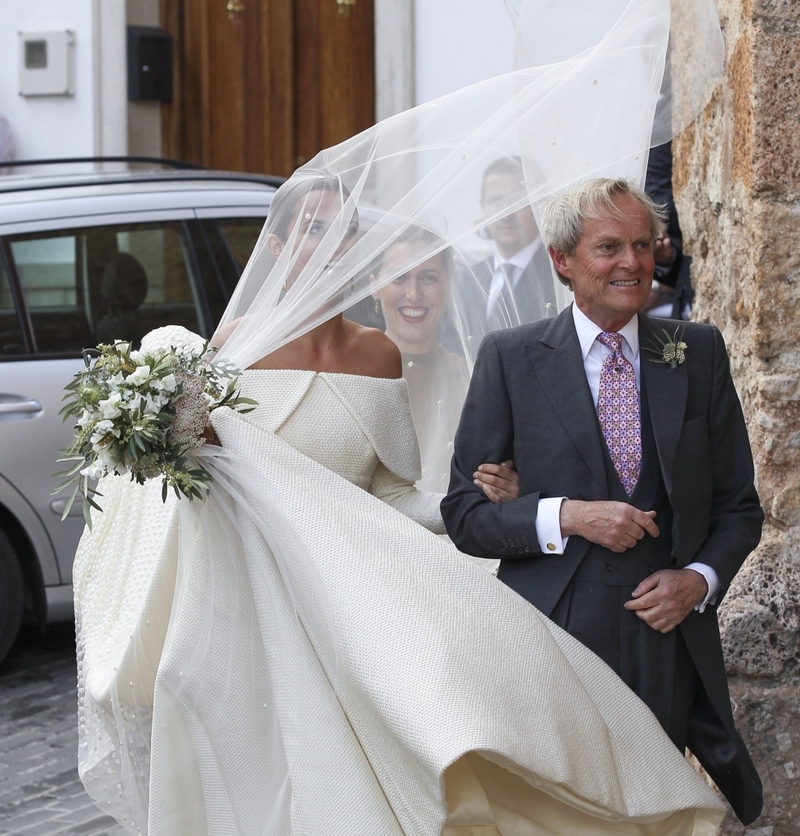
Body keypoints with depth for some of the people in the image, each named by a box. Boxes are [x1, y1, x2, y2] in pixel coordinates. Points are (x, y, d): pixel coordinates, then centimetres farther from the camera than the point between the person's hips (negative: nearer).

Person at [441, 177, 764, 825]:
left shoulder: (699, 352, 7)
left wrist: (700, 577, -7)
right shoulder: (509, 359, 0)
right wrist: (566, 517, -16)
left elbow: (738, 504, 11)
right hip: (551, 643, -2)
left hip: (670, 643, 2)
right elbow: (465, 514, -1)